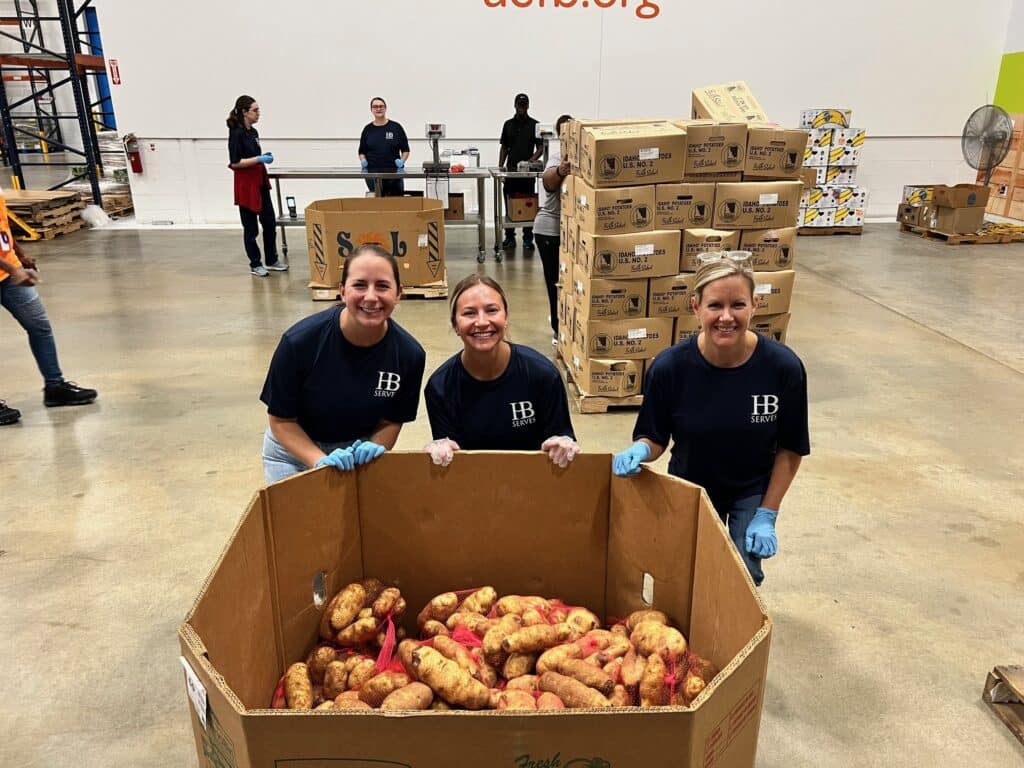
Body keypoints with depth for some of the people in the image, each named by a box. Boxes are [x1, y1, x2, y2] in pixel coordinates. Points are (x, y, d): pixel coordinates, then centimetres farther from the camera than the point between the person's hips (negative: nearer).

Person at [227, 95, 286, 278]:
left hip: (260, 182, 8)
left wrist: (264, 158, 3)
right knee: (251, 226, 1)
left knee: (269, 222, 10)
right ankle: (255, 264, 12)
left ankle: (272, 260, 21)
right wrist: (259, 159, -21)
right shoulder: (236, 133, -14)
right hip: (246, 184, -8)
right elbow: (235, 162, -18)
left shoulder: (253, 132, 11)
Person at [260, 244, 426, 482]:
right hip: (295, 450, -1)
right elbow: (281, 419, -15)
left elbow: (392, 420, -7)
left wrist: (374, 449, -26)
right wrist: (321, 460, -27)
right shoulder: (300, 340, -26)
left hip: (358, 450, 2)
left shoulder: (409, 353, -21)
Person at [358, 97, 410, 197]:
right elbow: (362, 151, 14)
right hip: (373, 173, 1)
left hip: (394, 172, -1)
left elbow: (405, 149, 6)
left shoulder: (396, 127, 3)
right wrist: (363, 160, -6)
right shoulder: (368, 129, 8)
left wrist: (402, 160, -13)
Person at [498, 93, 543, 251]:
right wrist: (500, 166, 3)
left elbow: (540, 148, 0)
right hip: (511, 170, 2)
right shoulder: (508, 124, 10)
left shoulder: (535, 125, 2)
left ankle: (528, 238, 6)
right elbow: (504, 148, 14)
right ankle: (509, 237, 11)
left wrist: (530, 161, -17)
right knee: (509, 205, 3)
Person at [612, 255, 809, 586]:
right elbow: (656, 438, -11)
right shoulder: (669, 367, -25)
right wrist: (640, 451, -33)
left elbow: (790, 448, -11)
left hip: (752, 493, 0)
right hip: (690, 488, 1)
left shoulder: (783, 366, -24)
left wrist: (767, 515, -11)